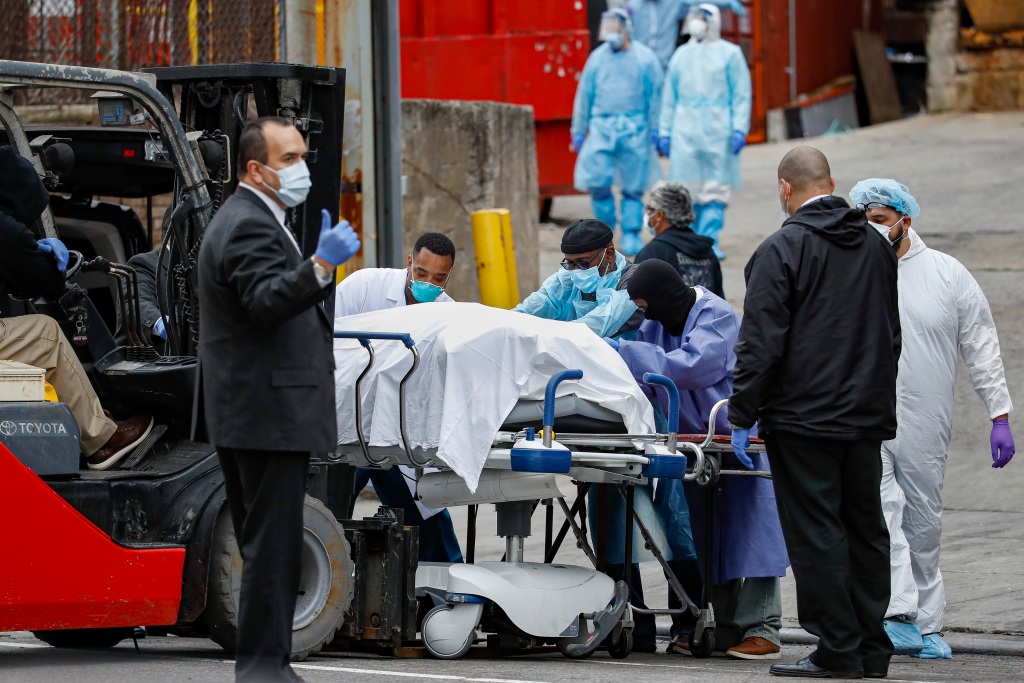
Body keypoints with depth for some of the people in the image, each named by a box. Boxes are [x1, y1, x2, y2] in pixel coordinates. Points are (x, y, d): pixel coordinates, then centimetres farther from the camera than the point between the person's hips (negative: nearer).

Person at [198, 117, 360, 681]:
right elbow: (265, 302, -31)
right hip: (270, 414, -11)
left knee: (263, 546, 13)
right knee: (272, 547, -9)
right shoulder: (250, 225, -15)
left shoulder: (247, 219, 20)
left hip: (247, 416, 11)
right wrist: (321, 266, -42)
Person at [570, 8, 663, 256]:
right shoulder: (597, 57, 9)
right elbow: (584, 94, 14)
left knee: (633, 187, 0)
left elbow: (655, 97, 5)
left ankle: (631, 236, 7)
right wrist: (578, 131, 14)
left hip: (634, 130, -2)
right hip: (602, 128, 2)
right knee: (597, 182, -6)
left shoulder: (644, 58, 3)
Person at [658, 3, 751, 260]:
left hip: (718, 130, -3)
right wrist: (664, 131, 11)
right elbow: (669, 96, 17)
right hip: (685, 130, 3)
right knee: (687, 189, -1)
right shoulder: (681, 55, 14)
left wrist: (739, 129, -9)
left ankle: (710, 242, -3)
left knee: (715, 190, -5)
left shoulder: (730, 53, 3)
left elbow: (741, 95, 0)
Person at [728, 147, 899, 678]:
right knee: (866, 531, 11)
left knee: (816, 535, -3)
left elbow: (761, 344, -13)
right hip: (868, 415, 7)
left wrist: (742, 416, -8)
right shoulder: (877, 246, 12)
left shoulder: (782, 250, -10)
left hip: (803, 416, -7)